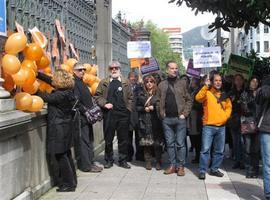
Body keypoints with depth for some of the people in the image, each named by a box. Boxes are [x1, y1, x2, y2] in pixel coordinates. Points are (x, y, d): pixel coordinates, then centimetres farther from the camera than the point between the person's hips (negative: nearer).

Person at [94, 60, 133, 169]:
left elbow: (130, 97, 11)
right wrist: (104, 104, -8)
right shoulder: (103, 82, 8)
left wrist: (128, 109, 1)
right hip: (109, 114, -1)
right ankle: (109, 160, 17)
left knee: (123, 139, 5)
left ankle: (123, 160, 15)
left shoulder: (126, 82, 12)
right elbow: (97, 96, 6)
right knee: (108, 139, 5)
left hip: (123, 115, 1)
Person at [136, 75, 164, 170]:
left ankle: (158, 162, 8)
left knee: (157, 142, -3)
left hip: (156, 121, -2)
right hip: (145, 122, 2)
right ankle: (148, 161, 11)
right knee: (146, 142, 1)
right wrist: (144, 109, -4)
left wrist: (153, 107, -9)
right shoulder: (141, 94, 12)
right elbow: (137, 107, 12)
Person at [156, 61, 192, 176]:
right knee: (170, 143, 8)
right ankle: (172, 165, 16)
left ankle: (180, 166, 8)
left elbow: (189, 100, 2)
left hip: (180, 118, -2)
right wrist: (161, 114, 0)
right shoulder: (162, 85, 10)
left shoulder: (182, 83, 4)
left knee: (180, 143, 0)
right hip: (167, 119, 2)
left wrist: (184, 114, -6)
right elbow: (159, 101, 11)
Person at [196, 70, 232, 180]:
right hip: (208, 126, -5)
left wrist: (225, 117, 0)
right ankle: (202, 171, -2)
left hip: (221, 126, 5)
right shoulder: (207, 93, -2)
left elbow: (229, 107, 17)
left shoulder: (224, 95, 12)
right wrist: (205, 87, -29)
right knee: (205, 149, -8)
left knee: (219, 150, 10)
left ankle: (214, 169, 21)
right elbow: (198, 98, -21)